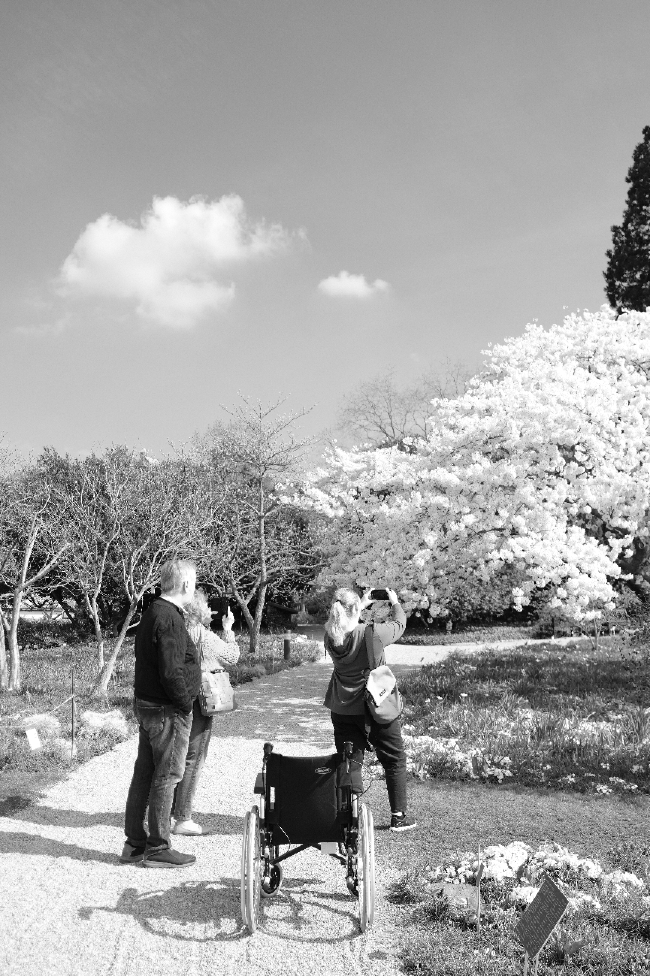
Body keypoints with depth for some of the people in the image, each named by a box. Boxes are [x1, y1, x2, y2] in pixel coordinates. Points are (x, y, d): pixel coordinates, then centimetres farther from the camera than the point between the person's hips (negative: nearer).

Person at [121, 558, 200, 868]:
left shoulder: (152, 613, 11)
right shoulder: (170, 620, -21)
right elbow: (171, 672, -26)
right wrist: (185, 703, -13)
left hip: (146, 704, 10)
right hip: (168, 711, -10)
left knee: (144, 773, 16)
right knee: (166, 777, 1)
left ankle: (135, 842, 26)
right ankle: (157, 848, 10)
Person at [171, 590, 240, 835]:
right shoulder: (204, 636, -16)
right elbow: (232, 656, -1)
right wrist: (228, 629, 9)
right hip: (199, 702, -7)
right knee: (193, 760, 2)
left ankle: (170, 814, 25)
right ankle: (183, 819, 7)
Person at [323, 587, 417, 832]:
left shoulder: (331, 636, -9)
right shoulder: (372, 633, -22)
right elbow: (398, 624, -3)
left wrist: (362, 605, 21)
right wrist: (395, 602, 15)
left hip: (343, 710, 4)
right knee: (395, 761, 14)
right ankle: (398, 816, 20)